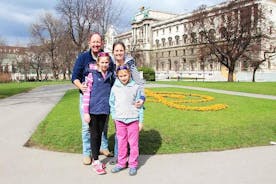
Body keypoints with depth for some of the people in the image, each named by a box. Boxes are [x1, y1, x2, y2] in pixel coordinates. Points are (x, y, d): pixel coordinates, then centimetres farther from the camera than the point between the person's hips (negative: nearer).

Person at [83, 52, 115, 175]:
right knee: (94, 135, 5)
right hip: (93, 110, -4)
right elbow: (86, 94, -8)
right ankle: (95, 162, 16)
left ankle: (96, 159, 27)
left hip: (104, 110, 4)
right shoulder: (92, 75, -7)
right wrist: (86, 112, -11)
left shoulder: (110, 75, 5)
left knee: (100, 134, 14)